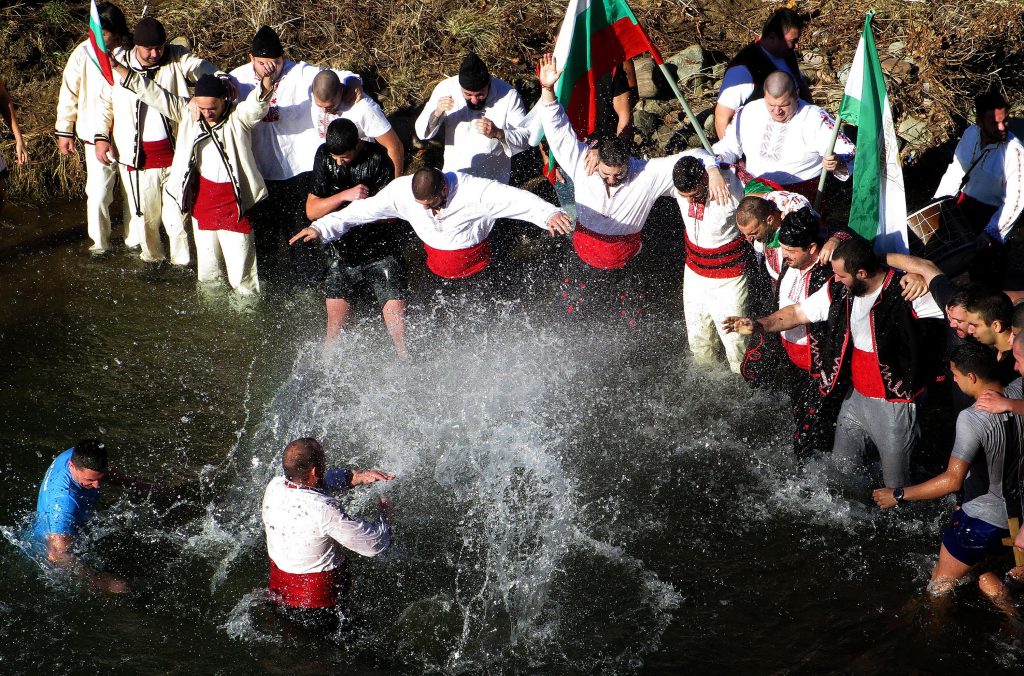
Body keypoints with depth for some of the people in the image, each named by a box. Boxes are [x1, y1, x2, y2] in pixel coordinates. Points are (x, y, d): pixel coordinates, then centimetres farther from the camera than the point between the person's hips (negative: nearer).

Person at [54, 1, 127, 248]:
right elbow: (69, 94, 0)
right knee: (98, 193, -3)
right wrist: (64, 131, 2)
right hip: (96, 137, -1)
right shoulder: (83, 54, -8)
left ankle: (135, 239, 27)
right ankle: (99, 243, 16)